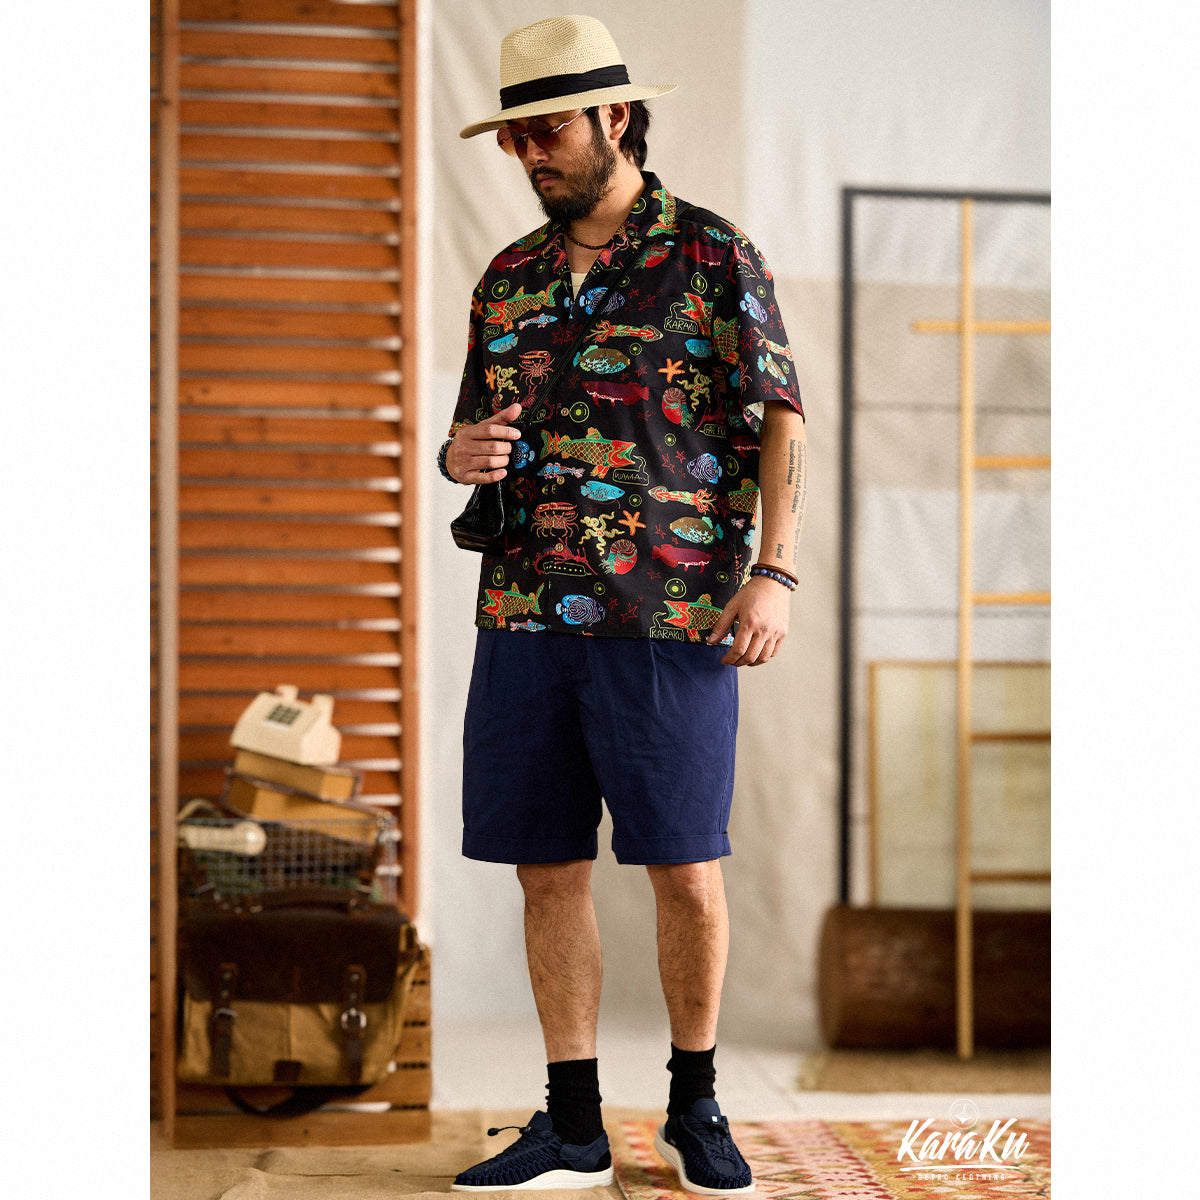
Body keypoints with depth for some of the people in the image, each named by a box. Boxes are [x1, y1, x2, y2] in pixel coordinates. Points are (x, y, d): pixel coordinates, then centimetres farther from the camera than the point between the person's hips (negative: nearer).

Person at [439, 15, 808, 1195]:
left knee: (685, 869, 0)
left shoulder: (716, 257, 0)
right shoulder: (509, 279, 15)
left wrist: (773, 574, -16)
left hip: (670, 619, -5)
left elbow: (780, 426, -3)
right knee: (548, 868, 5)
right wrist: (460, 454, -4)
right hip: (528, 611, 5)